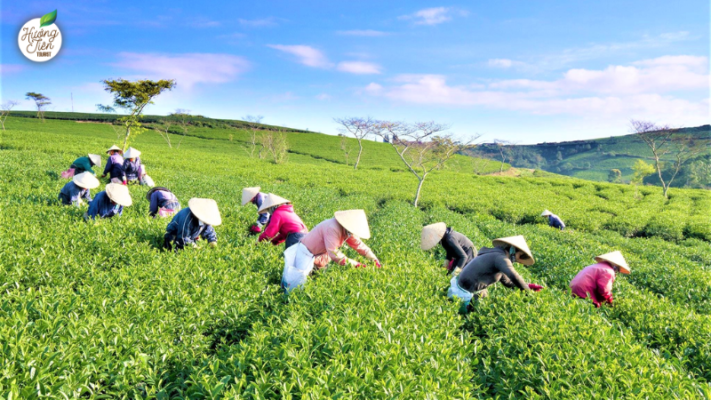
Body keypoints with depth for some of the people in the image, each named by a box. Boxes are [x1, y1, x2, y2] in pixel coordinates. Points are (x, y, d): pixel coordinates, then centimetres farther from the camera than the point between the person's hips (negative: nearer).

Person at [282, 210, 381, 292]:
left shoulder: (347, 231, -4)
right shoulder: (333, 229, -33)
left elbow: (359, 245, 3)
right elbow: (334, 254, -36)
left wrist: (374, 259, -4)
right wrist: (355, 264, -32)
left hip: (320, 254, 9)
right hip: (306, 253, -9)